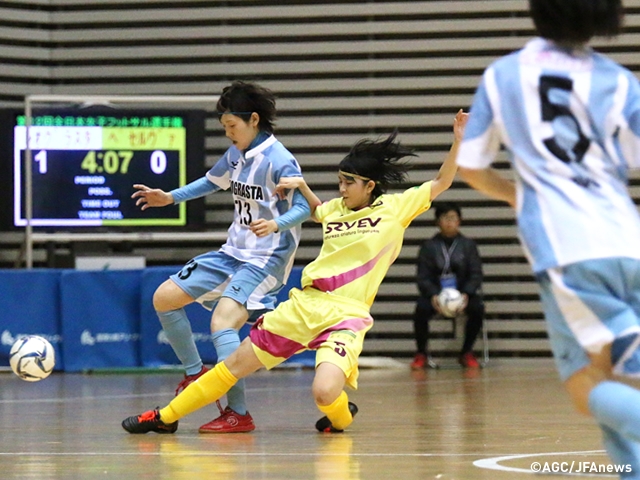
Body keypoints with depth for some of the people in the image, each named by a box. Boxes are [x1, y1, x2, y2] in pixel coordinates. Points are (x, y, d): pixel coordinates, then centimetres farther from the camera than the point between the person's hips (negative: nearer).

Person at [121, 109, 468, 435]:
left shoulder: (394, 208, 0)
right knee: (236, 364, 8)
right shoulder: (336, 208, 12)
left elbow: (441, 183, 1)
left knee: (324, 393, -29)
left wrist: (458, 141, -8)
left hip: (346, 316, -5)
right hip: (305, 304, 5)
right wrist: (301, 185, 20)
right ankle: (166, 417, 21)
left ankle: (341, 417, 9)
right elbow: (315, 211, 36)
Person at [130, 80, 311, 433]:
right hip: (233, 252, 9)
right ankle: (195, 373, 24)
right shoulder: (237, 153, 7)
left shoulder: (279, 160, -19)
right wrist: (170, 198, 20)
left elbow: (304, 207, -25)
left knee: (222, 322, -28)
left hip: (265, 258, -9)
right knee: (164, 298, 9)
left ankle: (238, 414, -26)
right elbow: (213, 181, 26)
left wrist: (277, 223, -44)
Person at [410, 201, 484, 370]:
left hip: (462, 294, 1)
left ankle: (466, 353, -8)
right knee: (421, 309, -32)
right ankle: (421, 354, -10)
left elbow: (475, 275, 1)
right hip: (435, 293, -1)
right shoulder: (429, 246, 6)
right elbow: (423, 277, -1)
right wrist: (433, 296, -23)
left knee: (477, 308, -30)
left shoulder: (468, 245, 7)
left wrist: (466, 294, -20)